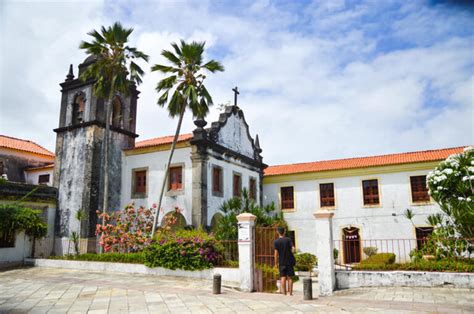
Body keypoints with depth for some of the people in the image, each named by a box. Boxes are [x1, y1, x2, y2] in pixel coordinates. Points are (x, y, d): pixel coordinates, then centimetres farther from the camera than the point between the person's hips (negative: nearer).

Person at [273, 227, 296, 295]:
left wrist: (276, 262, 0)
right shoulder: (288, 239, -2)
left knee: (283, 277, 4)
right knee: (290, 277, 7)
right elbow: (293, 248, -10)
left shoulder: (276, 242, -4)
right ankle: (290, 293, 8)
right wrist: (290, 253, 11)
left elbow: (276, 253, -7)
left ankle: (284, 293, 3)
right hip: (290, 261, 1)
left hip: (282, 262, -1)